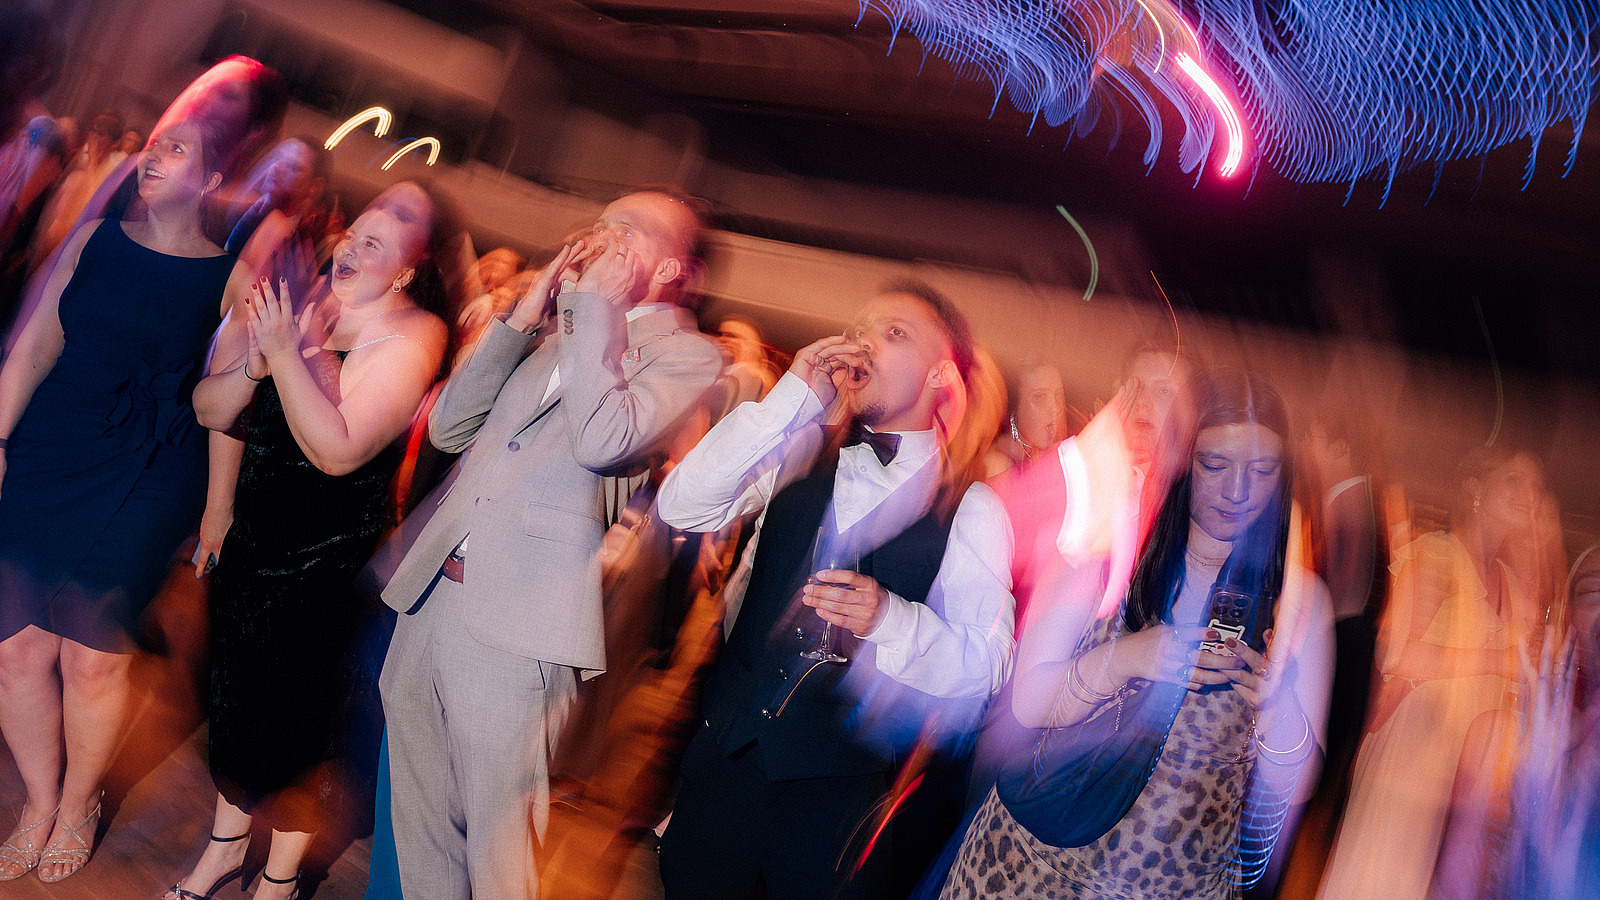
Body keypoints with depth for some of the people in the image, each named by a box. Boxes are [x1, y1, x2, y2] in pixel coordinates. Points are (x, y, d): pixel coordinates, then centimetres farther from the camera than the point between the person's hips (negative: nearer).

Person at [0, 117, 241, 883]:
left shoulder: (229, 278, -2)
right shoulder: (94, 241, 8)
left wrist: (214, 516, -1)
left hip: (146, 485, -3)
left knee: (93, 659, 4)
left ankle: (78, 805, 30)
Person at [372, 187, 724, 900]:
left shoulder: (688, 354, -4)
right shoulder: (561, 339, 18)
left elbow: (601, 440, -22)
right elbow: (448, 428, 16)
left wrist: (595, 306, -11)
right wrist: (521, 317, 8)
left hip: (515, 623, -7)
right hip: (431, 593, 7)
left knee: (496, 836, 6)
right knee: (421, 822, 21)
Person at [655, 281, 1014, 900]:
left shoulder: (971, 509, -6)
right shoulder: (803, 454, 3)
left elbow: (986, 665, -10)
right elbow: (682, 508, -11)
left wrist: (890, 617, -29)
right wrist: (794, 397, -16)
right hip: (728, 753, 3)